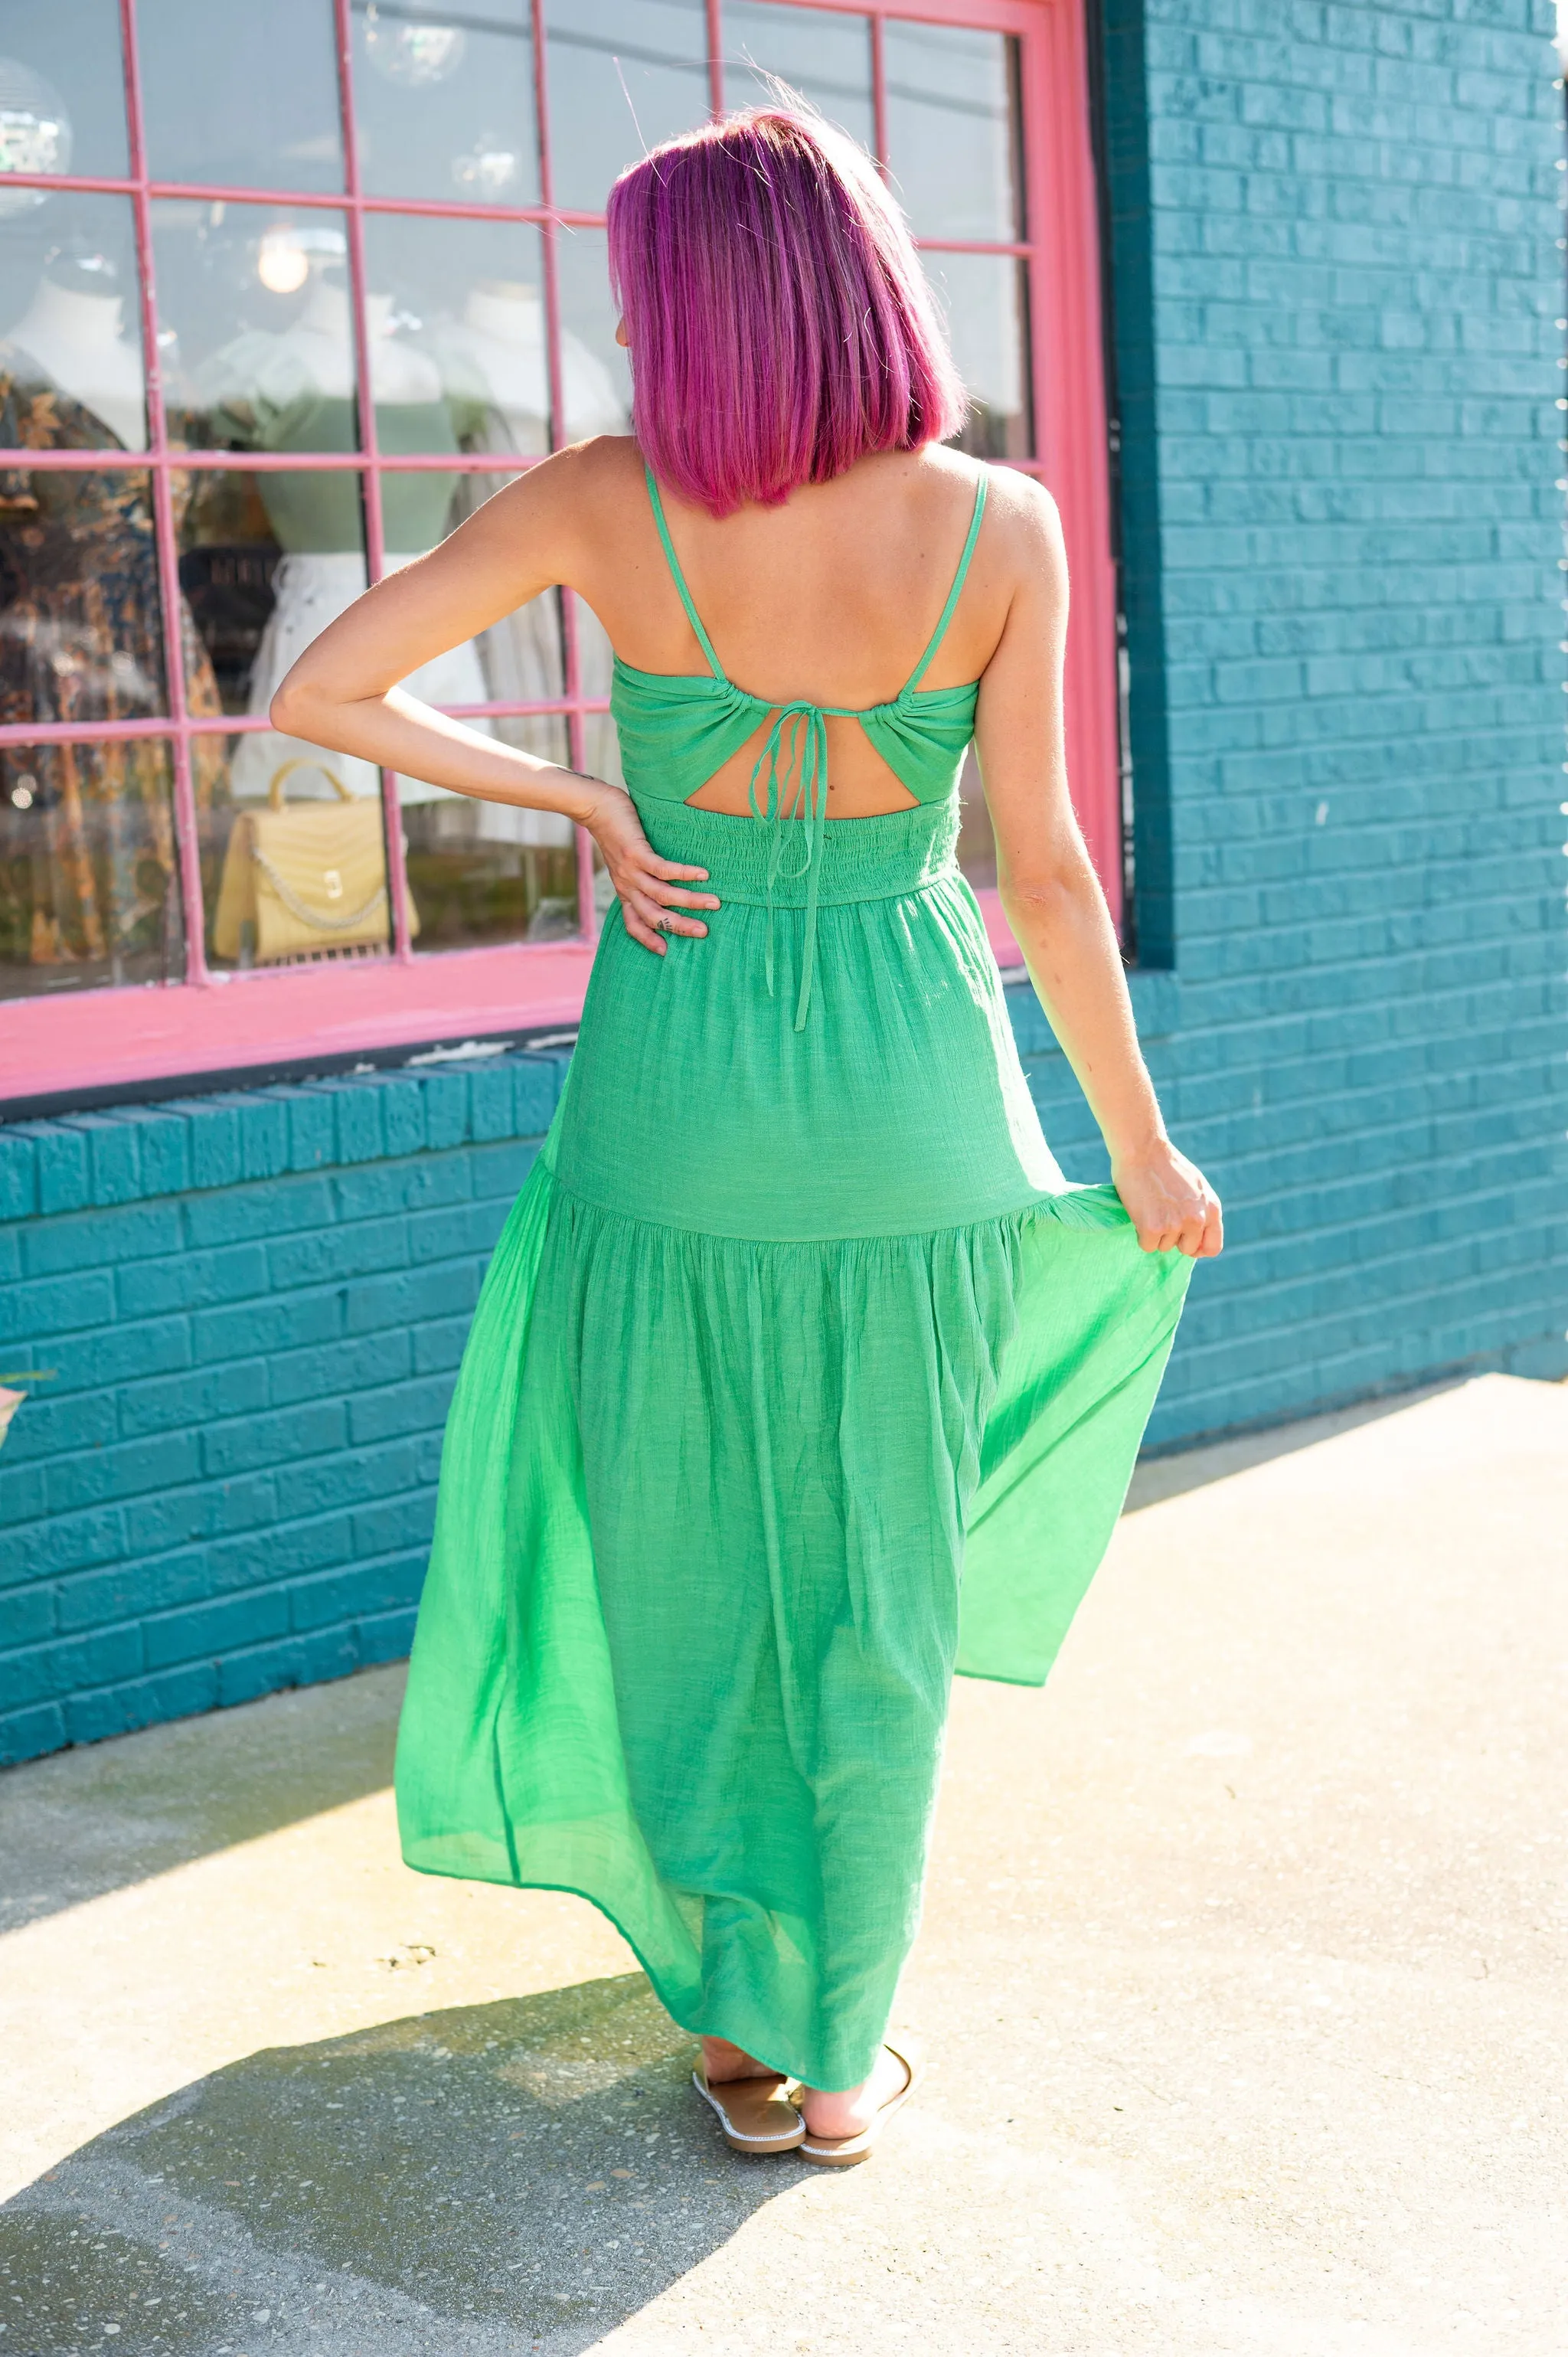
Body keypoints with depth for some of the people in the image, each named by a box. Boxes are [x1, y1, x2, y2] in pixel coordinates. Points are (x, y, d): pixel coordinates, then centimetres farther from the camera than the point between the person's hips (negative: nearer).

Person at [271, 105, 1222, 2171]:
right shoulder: (1002, 525, -11)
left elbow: (316, 695, -10)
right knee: (878, 1595, 12)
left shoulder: (602, 499, -10)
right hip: (910, 1099, 0)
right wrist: (1145, 1155, 0)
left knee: (680, 1572, 17)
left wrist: (579, 806, -1)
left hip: (675, 1093, 1)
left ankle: (735, 2012, 27)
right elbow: (1043, 871, -11)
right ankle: (830, 2054, 21)